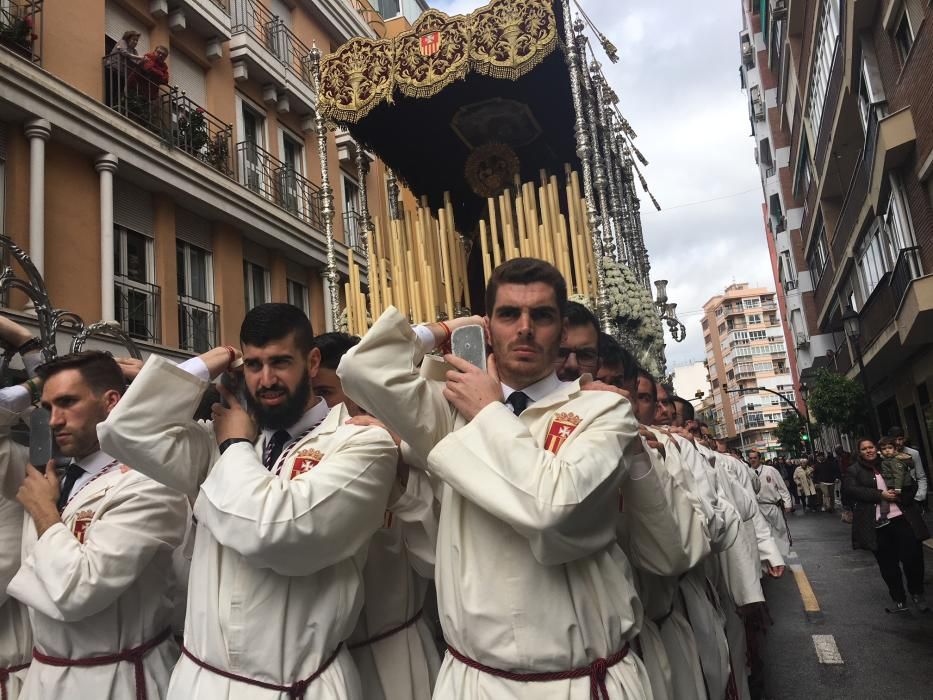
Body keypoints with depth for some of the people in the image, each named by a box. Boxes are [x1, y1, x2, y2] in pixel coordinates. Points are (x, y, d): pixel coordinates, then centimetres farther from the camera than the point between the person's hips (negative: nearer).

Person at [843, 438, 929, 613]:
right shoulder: (854, 471, 6)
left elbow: (911, 485, 16)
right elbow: (851, 489, -11)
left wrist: (903, 495, -6)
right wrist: (880, 495, -16)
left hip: (902, 518, 1)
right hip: (877, 524, -1)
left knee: (913, 557, -3)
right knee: (888, 564, 6)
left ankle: (917, 593, 22)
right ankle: (899, 600, 18)